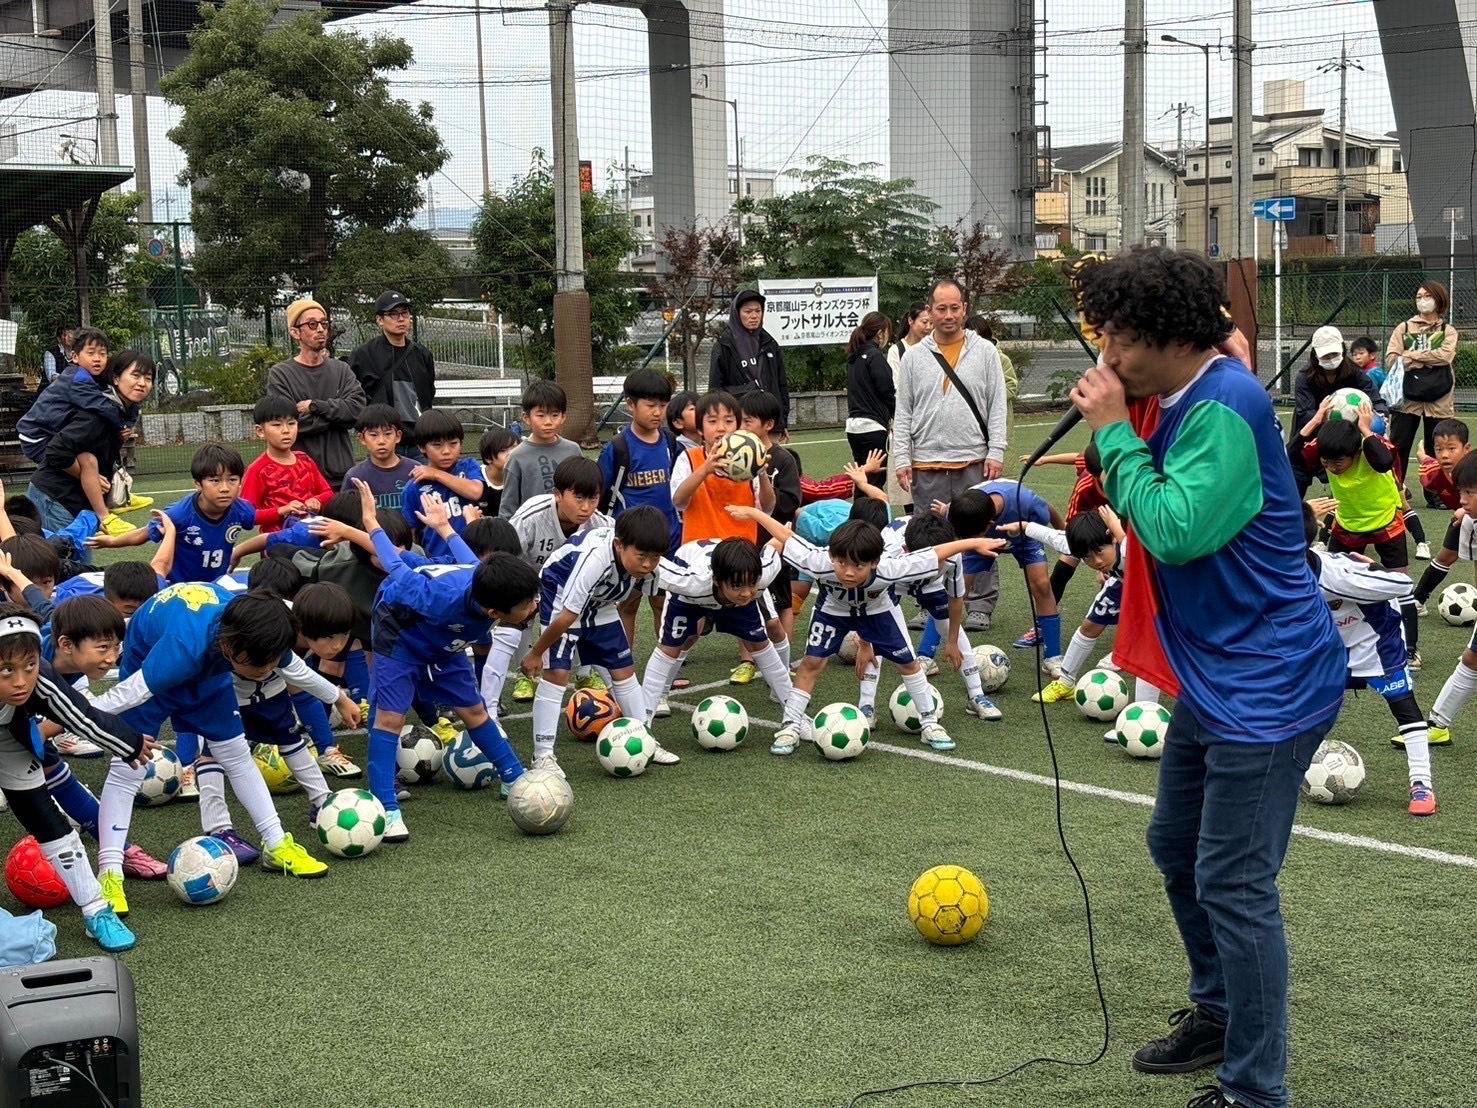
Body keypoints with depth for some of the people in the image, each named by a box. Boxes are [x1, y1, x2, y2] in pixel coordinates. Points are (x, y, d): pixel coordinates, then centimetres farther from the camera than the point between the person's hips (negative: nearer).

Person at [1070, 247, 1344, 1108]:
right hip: (1215, 676, 11)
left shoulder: (1226, 409, -22)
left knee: (1234, 884, -6)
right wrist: (1117, 436, -3)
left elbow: (1174, 530, -29)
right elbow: (1163, 520, 11)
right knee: (1177, 845, 22)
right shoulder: (1184, 401, 8)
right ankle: (1219, 1012, 40)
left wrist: (1115, 433, -21)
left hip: (1266, 684, -11)